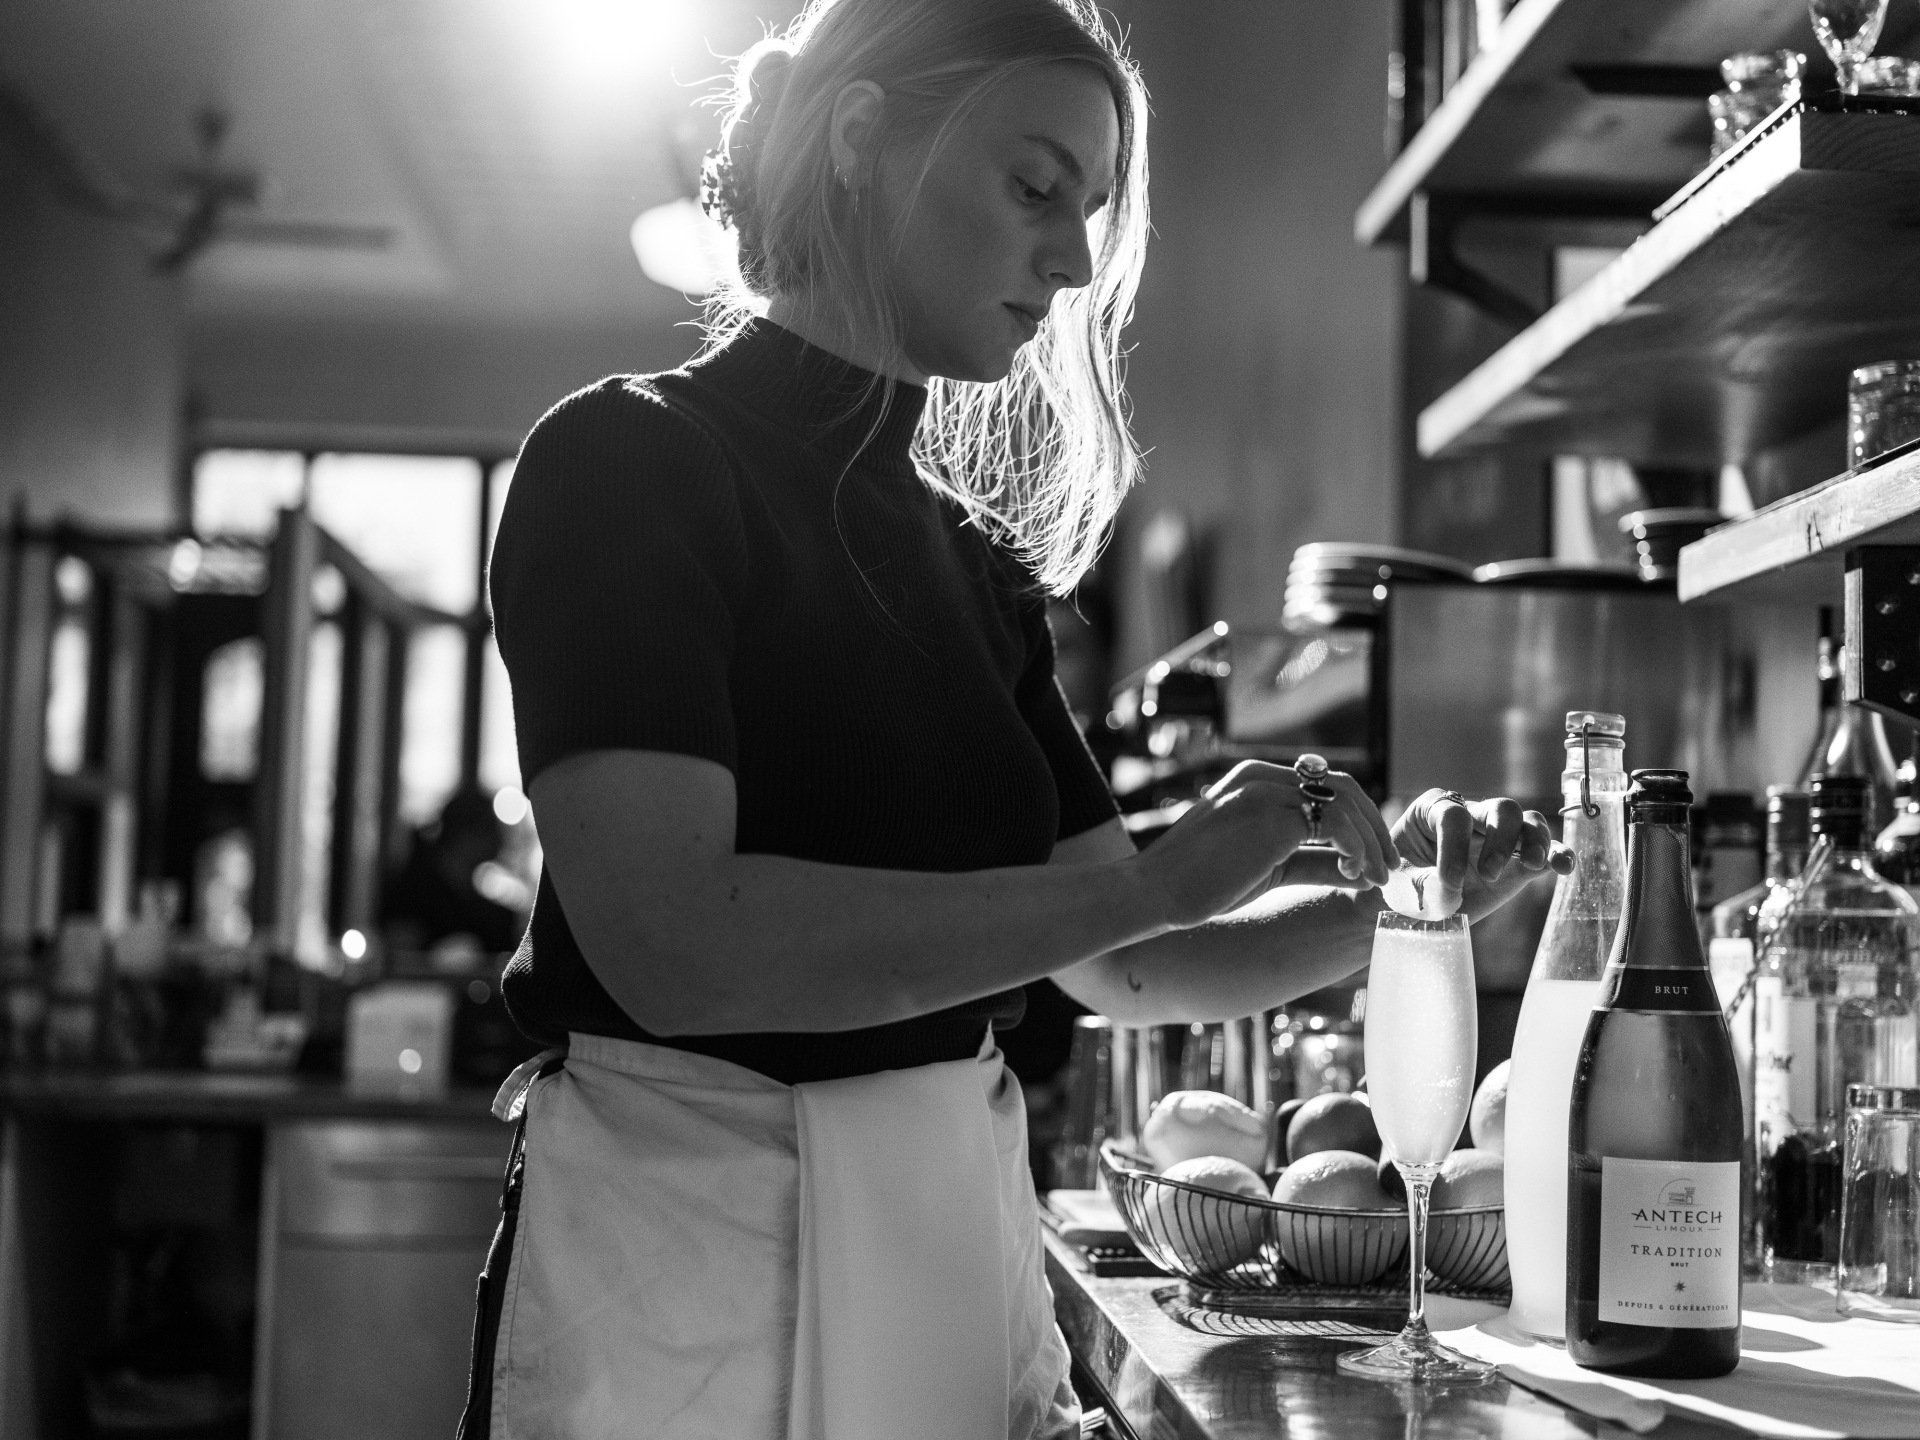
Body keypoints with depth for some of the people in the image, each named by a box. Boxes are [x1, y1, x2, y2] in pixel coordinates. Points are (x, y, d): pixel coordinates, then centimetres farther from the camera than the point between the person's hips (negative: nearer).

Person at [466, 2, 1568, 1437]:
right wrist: (1155, 877, -22)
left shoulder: (978, 560, 11)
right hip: (695, 1254, -6)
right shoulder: (632, 459, -9)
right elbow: (678, 943, -23)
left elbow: (1125, 971, 15)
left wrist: (1389, 896, -3)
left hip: (965, 1250, 7)